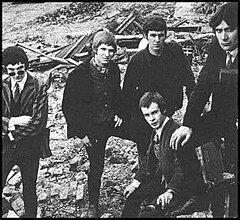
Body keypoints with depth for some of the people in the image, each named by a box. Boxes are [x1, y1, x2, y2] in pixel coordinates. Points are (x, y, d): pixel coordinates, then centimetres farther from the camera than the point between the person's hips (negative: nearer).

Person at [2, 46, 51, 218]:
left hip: (30, 147, -1)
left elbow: (39, 122, -16)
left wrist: (12, 131, -14)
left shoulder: (39, 87, -9)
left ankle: (30, 215, 35)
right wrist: (13, 121, -20)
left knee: (29, 189, 14)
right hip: (5, 147, 2)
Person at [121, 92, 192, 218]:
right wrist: (137, 181, 9)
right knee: (133, 194, 20)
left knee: (146, 214, -22)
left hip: (180, 188, -9)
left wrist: (170, 192, -38)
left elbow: (182, 168, -29)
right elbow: (149, 159, 16)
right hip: (163, 183, 10)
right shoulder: (156, 131, 6)